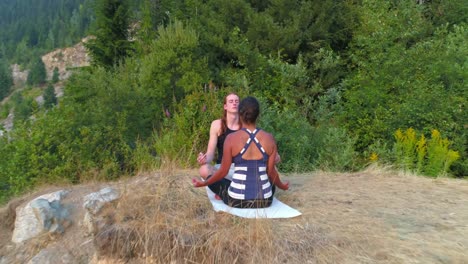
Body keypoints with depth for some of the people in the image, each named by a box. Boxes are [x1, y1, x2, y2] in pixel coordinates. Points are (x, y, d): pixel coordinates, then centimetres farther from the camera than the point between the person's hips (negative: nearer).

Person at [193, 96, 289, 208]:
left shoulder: (231, 138, -9)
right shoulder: (269, 138, -3)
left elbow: (223, 171, -4)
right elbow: (271, 172, 3)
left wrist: (203, 183, 13)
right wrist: (282, 186, 24)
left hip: (237, 200, -1)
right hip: (265, 200, 2)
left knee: (211, 179, 24)